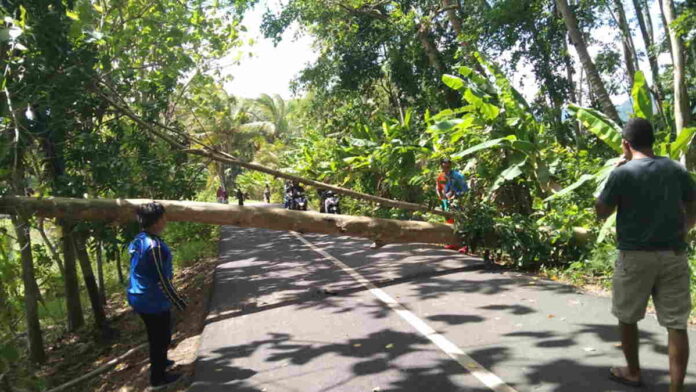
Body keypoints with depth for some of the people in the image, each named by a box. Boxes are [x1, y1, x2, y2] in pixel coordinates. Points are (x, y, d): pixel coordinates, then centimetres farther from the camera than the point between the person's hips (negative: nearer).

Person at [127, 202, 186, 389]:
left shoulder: (138, 240, 2)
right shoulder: (154, 245, -27)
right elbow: (162, 281, -24)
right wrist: (179, 303, -15)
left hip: (140, 297, 9)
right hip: (153, 301, -9)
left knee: (155, 336, 27)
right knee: (161, 338, 8)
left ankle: (159, 362, 47)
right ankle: (158, 378, 22)